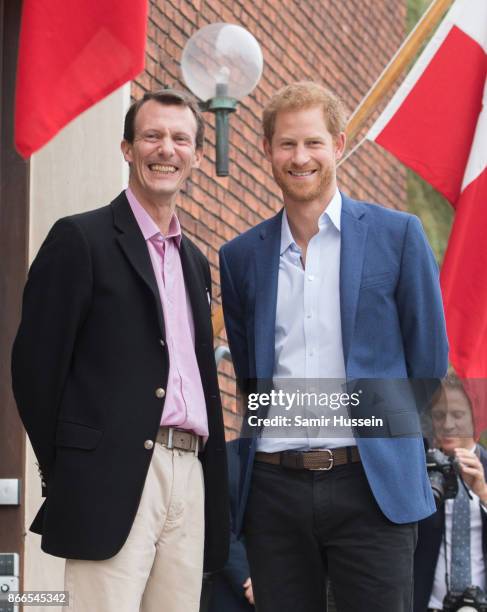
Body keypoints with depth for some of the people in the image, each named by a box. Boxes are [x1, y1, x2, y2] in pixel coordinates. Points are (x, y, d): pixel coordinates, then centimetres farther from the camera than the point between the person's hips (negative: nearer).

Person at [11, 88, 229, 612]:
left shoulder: (195, 261, 21)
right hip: (113, 483, -7)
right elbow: (35, 364, -5)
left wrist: (215, 485, 15)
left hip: (190, 476, 7)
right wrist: (65, 471, -2)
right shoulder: (81, 239, -1)